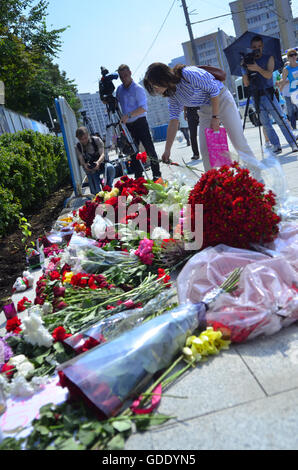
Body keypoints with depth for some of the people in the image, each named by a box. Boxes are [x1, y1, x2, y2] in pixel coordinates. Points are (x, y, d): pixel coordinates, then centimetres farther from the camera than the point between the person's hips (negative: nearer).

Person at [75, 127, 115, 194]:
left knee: (110, 167, -35)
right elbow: (81, 160, -10)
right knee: (96, 193, -16)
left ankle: (109, 186, -15)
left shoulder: (96, 140, -7)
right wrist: (85, 165, -36)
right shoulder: (77, 147, -3)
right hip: (91, 171, 0)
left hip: (101, 164, 0)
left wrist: (98, 162, -40)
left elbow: (102, 154, -17)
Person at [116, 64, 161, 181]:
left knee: (149, 149, -6)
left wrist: (129, 115, -28)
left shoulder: (138, 88, -8)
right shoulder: (119, 89, 11)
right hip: (127, 125, 6)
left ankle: (156, 175, 1)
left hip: (140, 123, -6)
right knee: (132, 152, 6)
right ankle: (138, 177, 13)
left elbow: (143, 108, -18)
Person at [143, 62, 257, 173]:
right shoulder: (172, 93, -3)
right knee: (205, 150, -1)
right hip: (205, 109, 7)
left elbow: (214, 90, -20)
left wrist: (215, 117, -19)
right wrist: (167, 150, -5)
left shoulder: (188, 73, -27)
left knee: (239, 143, -7)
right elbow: (173, 122, -3)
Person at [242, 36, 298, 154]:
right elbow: (246, 84, 5)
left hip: (268, 95, -3)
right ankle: (276, 146, 5)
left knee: (280, 120, -7)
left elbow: (269, 75, -12)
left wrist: (258, 68, -30)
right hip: (256, 97, 3)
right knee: (266, 124, 1)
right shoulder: (248, 61, 12)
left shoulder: (269, 58, 6)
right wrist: (245, 71, -13)